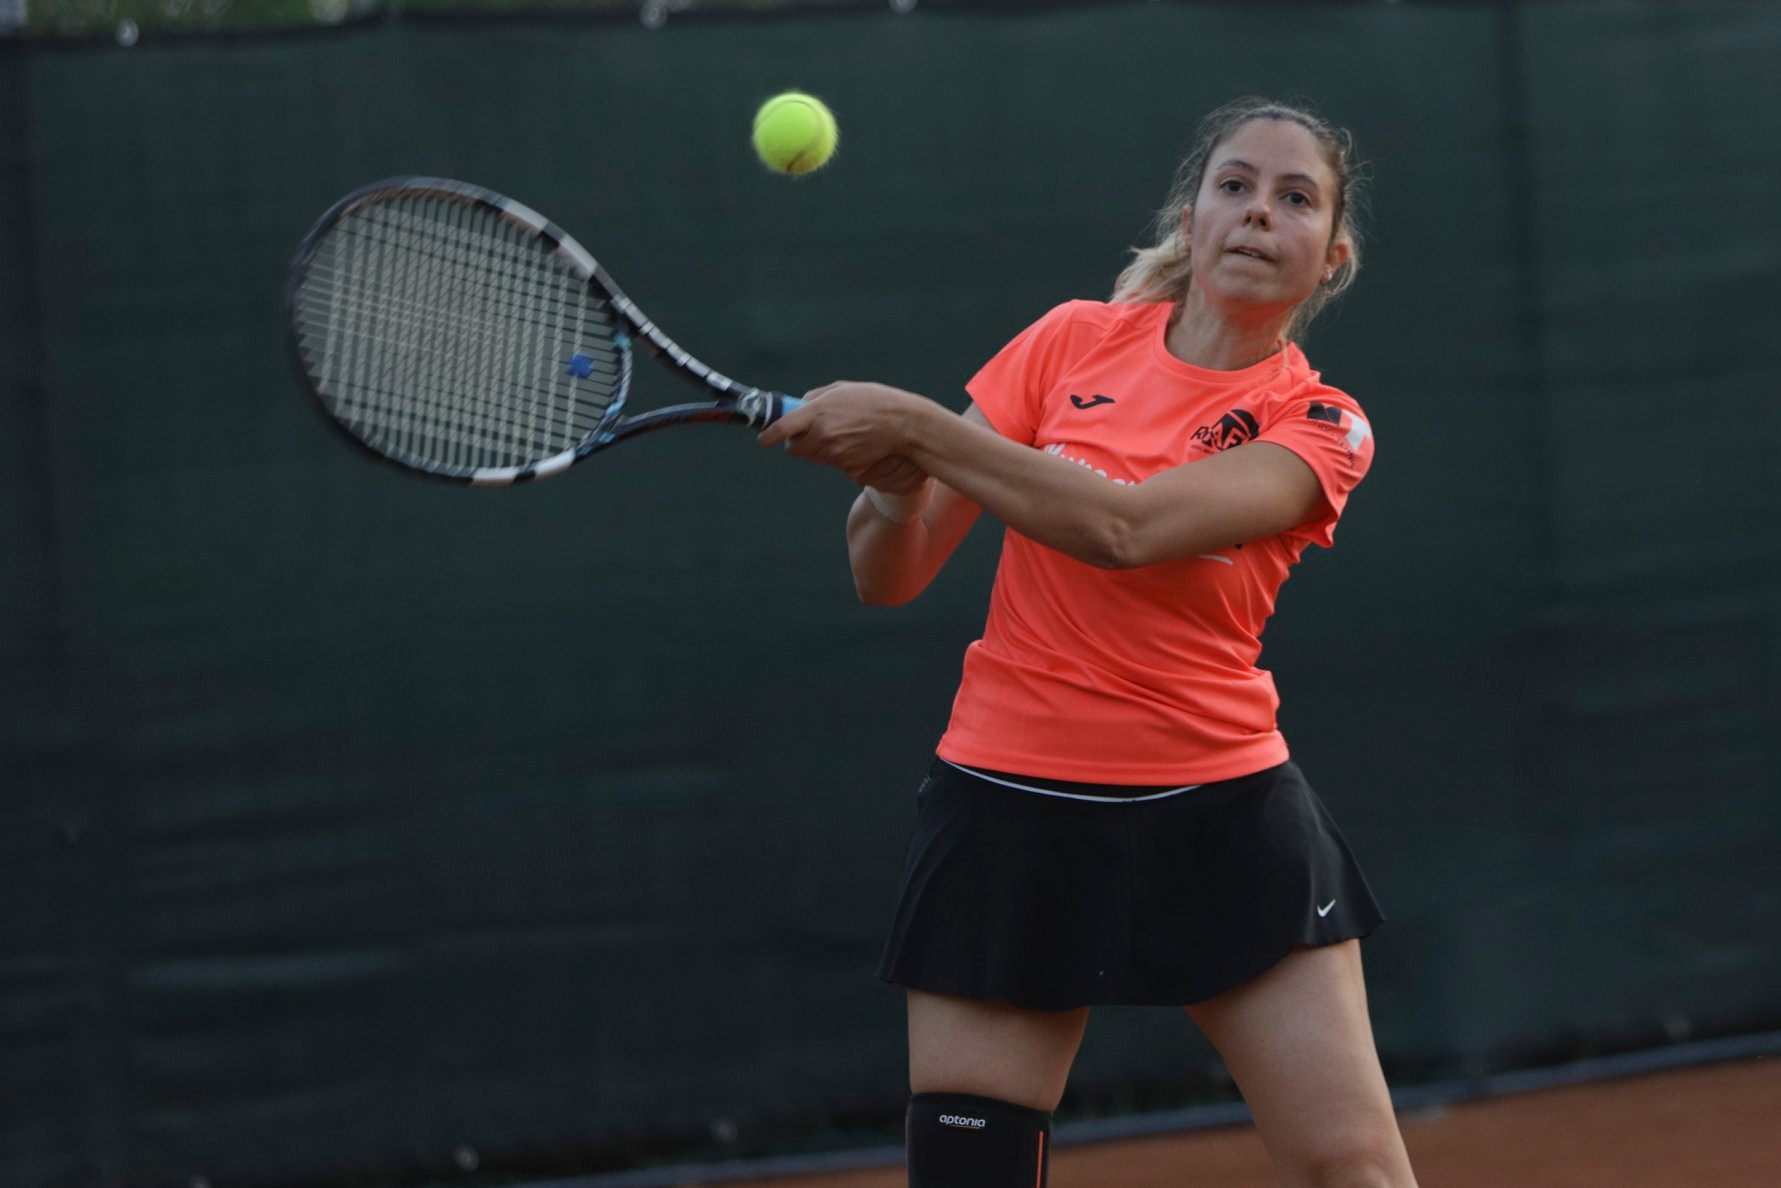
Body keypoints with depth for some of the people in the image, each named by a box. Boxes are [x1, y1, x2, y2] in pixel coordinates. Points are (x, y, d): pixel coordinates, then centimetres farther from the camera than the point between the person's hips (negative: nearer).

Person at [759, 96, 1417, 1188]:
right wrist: (894, 488, -18)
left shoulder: (1319, 430, -3)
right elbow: (888, 577, 5)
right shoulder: (1074, 340, 4)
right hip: (1011, 810, 1)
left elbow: (1128, 527, -23)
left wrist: (911, 422, -26)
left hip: (1220, 815, -1)